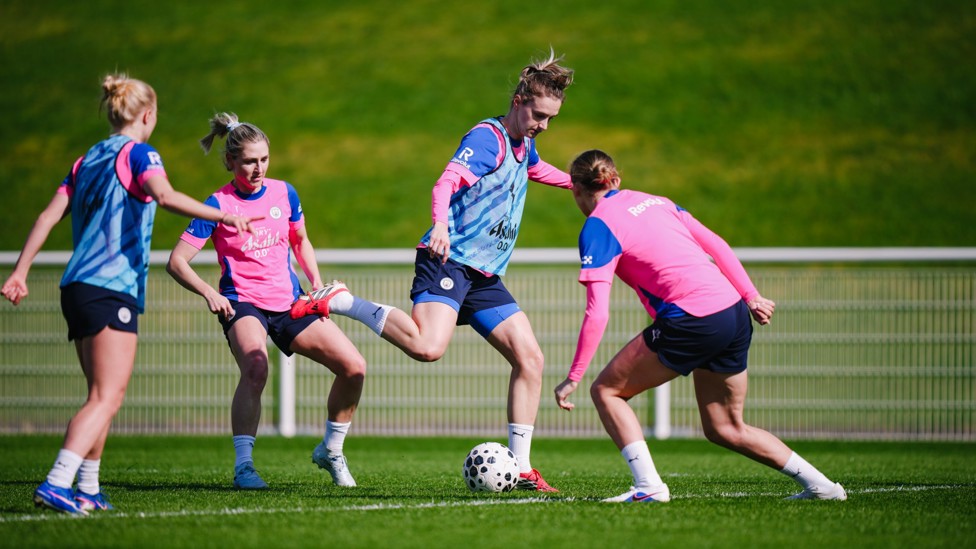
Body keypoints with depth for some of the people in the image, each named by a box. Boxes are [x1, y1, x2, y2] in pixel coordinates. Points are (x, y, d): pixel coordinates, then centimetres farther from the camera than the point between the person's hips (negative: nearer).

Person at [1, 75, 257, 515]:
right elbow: (165, 196, -22)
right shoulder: (138, 153, -2)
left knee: (102, 396, 15)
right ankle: (56, 484, -28)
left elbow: (49, 215, 14)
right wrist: (221, 215, -20)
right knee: (107, 399, -14)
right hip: (112, 289, -8)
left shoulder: (87, 160, 20)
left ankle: (87, 489, 13)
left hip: (76, 289, 8)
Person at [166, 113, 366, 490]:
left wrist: (317, 282, 7)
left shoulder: (284, 193, 4)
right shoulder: (218, 205, -10)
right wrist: (209, 293, -26)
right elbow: (177, 261, -11)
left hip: (290, 303, 5)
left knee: (353, 366, -6)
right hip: (243, 304, -5)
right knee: (255, 368, -36)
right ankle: (243, 466, -28)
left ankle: (331, 451, 15)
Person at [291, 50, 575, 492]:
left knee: (529, 357, -1)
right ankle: (340, 302, -11)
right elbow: (447, 182, -28)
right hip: (448, 260, -9)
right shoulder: (487, 137, -11)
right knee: (428, 347, -31)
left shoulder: (524, 145, 18)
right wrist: (440, 227, -46)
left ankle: (520, 468, 4)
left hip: (485, 275, 9)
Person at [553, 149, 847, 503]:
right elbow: (716, 245, 17)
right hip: (735, 314, 8)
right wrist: (751, 297, 22)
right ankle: (821, 486, 16)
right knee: (725, 429, 21)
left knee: (606, 390, 7)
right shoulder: (654, 201, 20)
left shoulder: (598, 226, -2)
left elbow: (597, 314, -9)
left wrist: (574, 377, -4)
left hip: (692, 322, -8)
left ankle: (648, 486, -7)